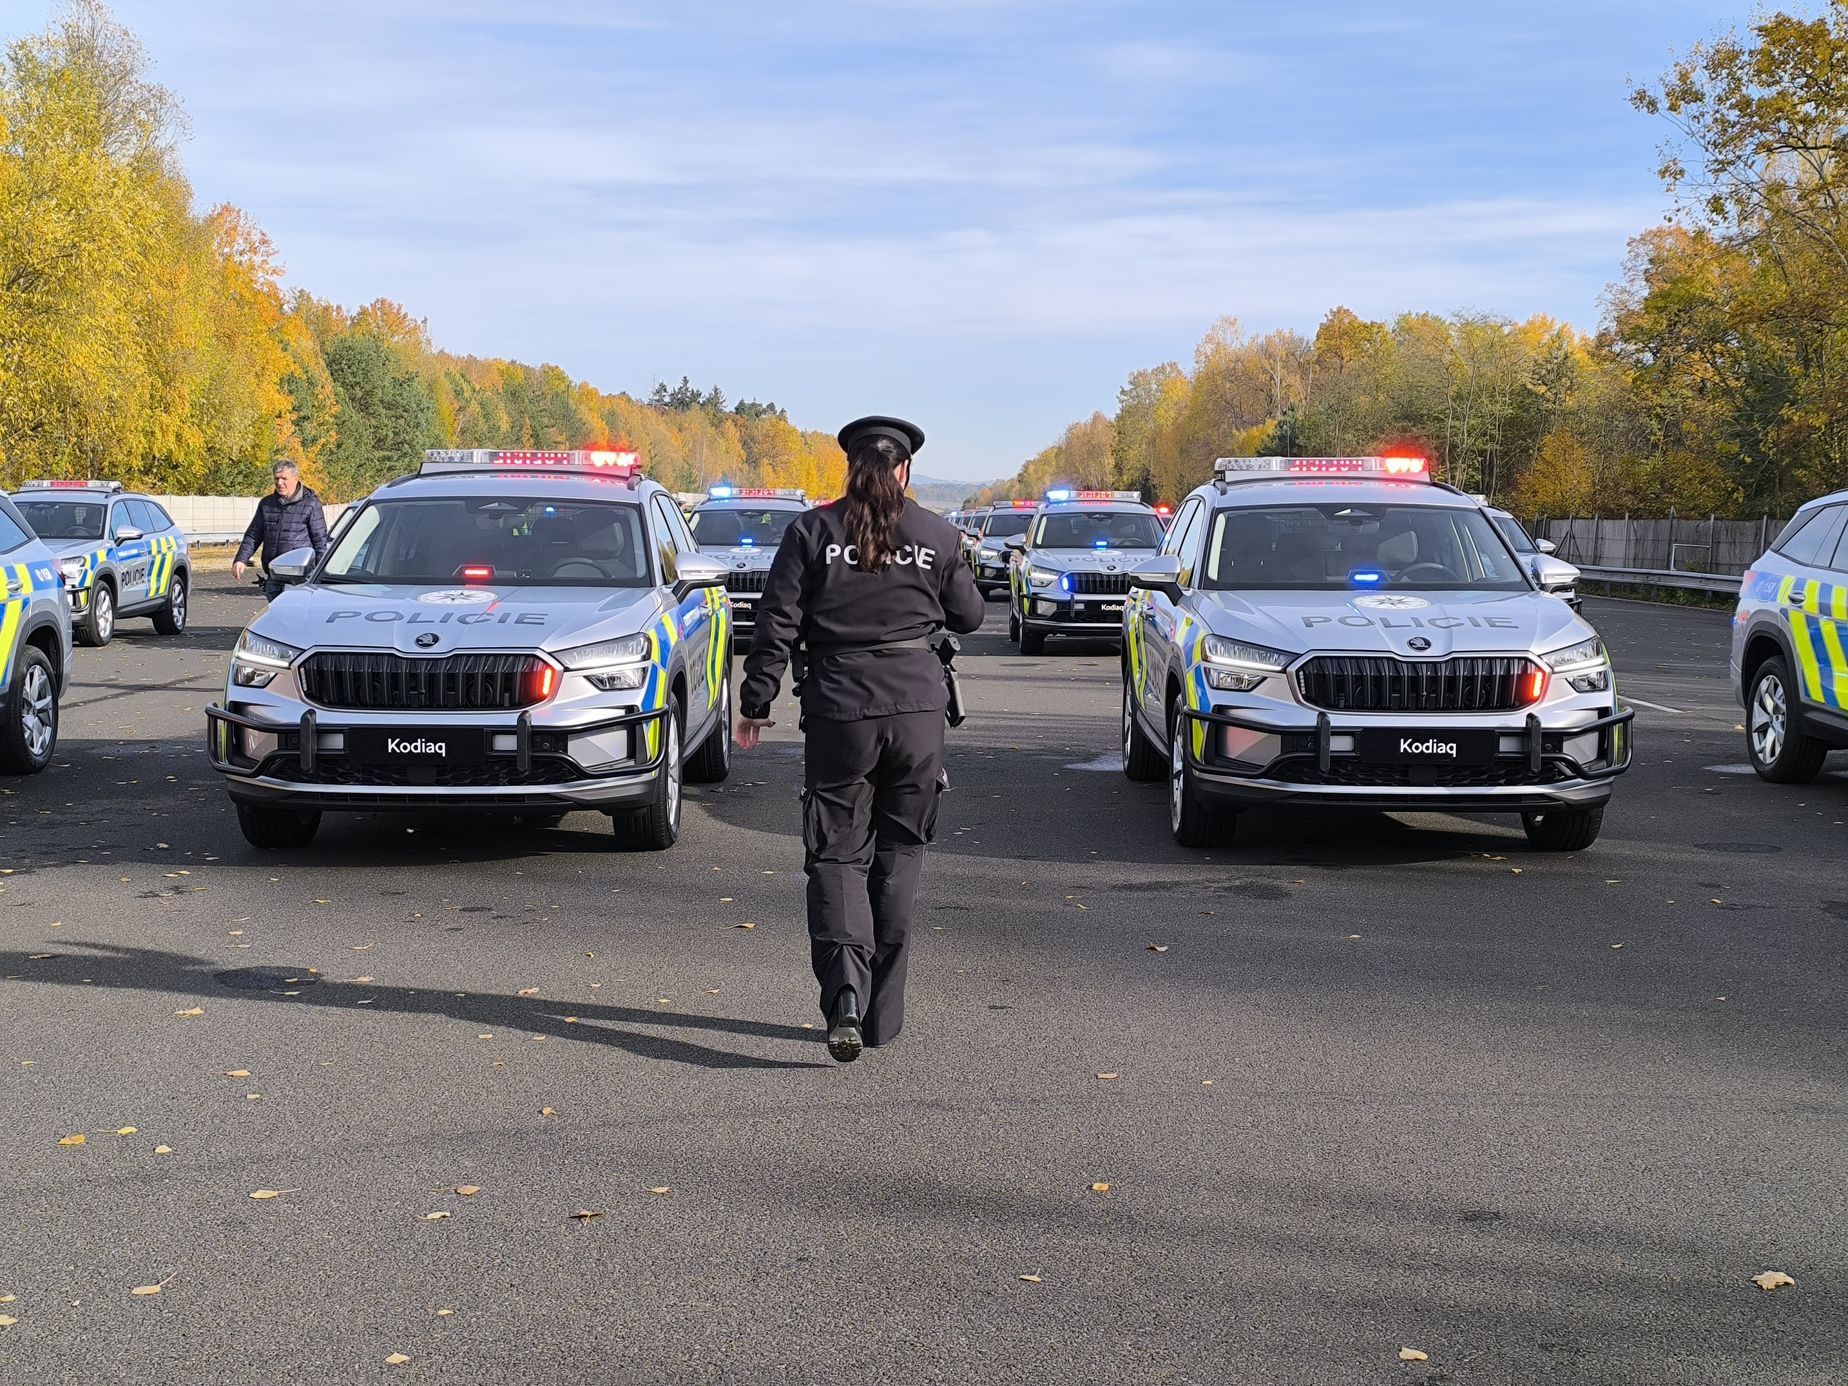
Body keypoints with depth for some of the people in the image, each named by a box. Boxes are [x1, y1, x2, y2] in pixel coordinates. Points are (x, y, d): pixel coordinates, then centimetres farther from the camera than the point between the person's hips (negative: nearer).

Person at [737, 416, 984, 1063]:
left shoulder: (811, 530, -1)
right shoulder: (936, 535, 2)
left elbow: (777, 622, -4)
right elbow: (969, 615, 13)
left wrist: (755, 702, 3)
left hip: (838, 706, -1)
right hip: (917, 705, 1)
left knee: (837, 853, 5)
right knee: (898, 853, 11)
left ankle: (845, 988, -17)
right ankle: (883, 1013, 16)